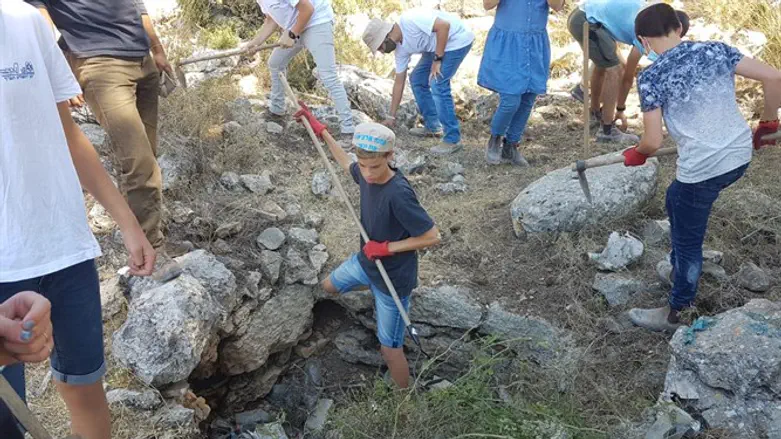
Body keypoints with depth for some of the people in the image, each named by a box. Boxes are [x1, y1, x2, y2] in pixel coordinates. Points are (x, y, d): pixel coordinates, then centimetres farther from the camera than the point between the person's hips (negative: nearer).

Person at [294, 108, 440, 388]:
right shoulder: (366, 174, -13)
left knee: (390, 349, 3)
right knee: (330, 286, 30)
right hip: (366, 262, 8)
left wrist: (387, 247, -24)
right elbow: (346, 165, 13)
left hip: (394, 278, -8)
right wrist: (321, 131, 14)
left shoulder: (399, 194, -35)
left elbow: (432, 237, -29)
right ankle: (375, 291, 49)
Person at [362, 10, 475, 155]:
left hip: (457, 40, -9)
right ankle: (433, 126, 21)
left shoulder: (409, 20, -26)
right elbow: (399, 82, 8)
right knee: (416, 80, 12)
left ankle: (453, 140, -10)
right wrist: (392, 117, 12)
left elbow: (444, 25, -30)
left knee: (437, 85, -17)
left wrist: (437, 60, -23)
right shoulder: (401, 48, 1)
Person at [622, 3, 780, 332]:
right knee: (676, 198, 30)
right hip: (740, 155, 7)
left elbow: (653, 141, -12)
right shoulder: (716, 50, 6)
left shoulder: (651, 77, -9)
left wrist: (636, 155, 10)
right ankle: (679, 271, 46)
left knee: (687, 241, 12)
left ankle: (675, 314, 31)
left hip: (702, 168, -6)